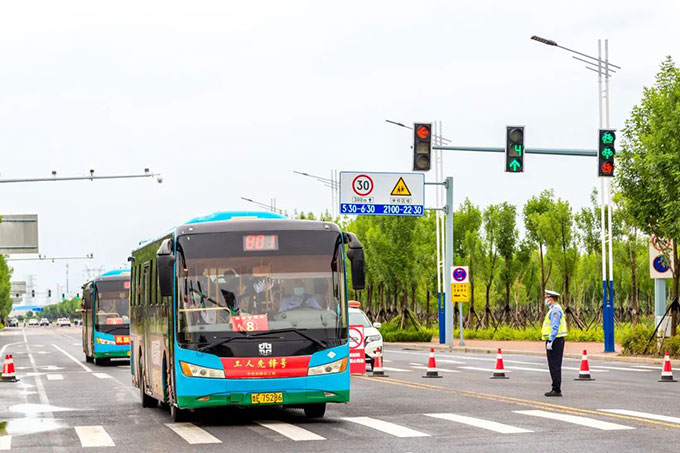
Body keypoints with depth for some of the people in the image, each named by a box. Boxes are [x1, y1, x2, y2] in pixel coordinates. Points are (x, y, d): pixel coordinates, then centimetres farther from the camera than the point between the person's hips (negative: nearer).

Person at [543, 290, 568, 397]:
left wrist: (550, 341, -23)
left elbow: (555, 327, -20)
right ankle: (555, 389, 15)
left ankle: (556, 390, -10)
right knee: (554, 366, 12)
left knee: (555, 366, -10)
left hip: (555, 340, -11)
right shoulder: (553, 309, 20)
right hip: (555, 341, 11)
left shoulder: (555, 310, -13)